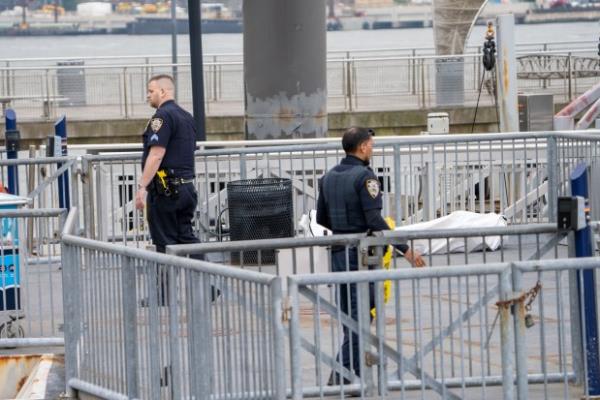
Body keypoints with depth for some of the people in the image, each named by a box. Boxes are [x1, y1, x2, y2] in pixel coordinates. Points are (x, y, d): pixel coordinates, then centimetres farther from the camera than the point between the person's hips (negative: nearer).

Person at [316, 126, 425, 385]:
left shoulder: (329, 177, 10)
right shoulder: (364, 176, -14)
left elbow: (321, 218, 18)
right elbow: (375, 220, -21)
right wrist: (405, 250, -19)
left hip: (338, 254, 8)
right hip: (360, 255, -8)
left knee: (348, 315, 15)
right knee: (359, 316, -4)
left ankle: (355, 372, 20)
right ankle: (341, 378, -10)